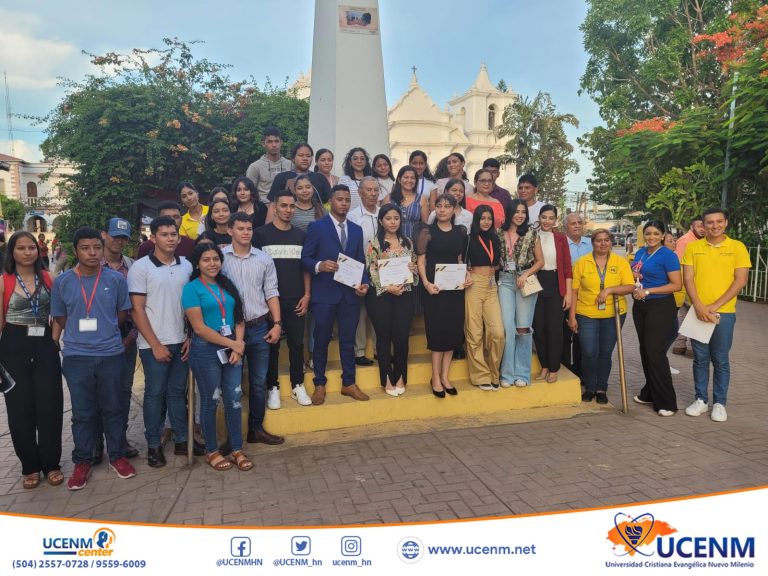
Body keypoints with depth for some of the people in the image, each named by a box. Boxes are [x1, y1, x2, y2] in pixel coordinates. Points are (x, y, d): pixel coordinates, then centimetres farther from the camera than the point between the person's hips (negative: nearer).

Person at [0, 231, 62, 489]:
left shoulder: (48, 278, 5)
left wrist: (54, 340, -1)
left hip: (45, 346, 1)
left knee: (50, 405, 3)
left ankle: (51, 464, 16)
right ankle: (30, 466, 20)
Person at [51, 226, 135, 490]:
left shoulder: (116, 279, -1)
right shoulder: (62, 282, 0)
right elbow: (60, 319, 9)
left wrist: (103, 330, 4)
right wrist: (80, 333, 4)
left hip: (111, 354, 0)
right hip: (76, 357, 0)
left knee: (113, 409, 11)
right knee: (82, 412, 8)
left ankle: (117, 456, 26)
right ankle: (82, 462, 24)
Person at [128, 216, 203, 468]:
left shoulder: (186, 265, 5)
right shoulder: (141, 267, -7)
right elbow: (137, 310, -9)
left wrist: (191, 337, 1)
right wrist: (156, 345, -11)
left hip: (181, 342, 4)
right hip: (154, 344, -4)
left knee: (178, 391, 13)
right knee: (155, 394, 6)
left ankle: (182, 440, 23)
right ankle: (153, 445, 18)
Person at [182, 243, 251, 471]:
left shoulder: (227, 285, 9)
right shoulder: (191, 288, -7)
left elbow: (239, 318, 7)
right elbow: (199, 327, -13)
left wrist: (239, 346, -9)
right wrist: (231, 343, -14)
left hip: (232, 348, 5)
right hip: (206, 350, -4)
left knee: (234, 399, 7)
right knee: (210, 400, 8)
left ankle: (237, 449, 19)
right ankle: (211, 451, 23)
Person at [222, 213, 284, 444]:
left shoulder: (264, 259, 3)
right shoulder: (220, 257, -3)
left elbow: (271, 293, 5)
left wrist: (277, 323, -2)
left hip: (259, 328, 2)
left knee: (258, 381, 10)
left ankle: (256, 429, 23)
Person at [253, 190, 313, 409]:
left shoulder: (300, 235, 8)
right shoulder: (261, 233, -1)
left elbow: (305, 267, 11)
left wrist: (307, 295, 2)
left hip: (296, 300, 3)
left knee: (297, 343, 7)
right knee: (272, 344, 5)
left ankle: (298, 386, 19)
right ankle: (272, 388, 16)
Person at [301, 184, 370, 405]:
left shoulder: (356, 230, 13)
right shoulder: (316, 227, -2)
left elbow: (361, 261, 12)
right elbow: (305, 258, -5)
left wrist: (364, 283, -4)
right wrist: (319, 266, -24)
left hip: (350, 293, 4)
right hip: (325, 293, -4)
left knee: (348, 340, 11)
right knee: (322, 340, 6)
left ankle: (349, 383, 24)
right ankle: (319, 385, 20)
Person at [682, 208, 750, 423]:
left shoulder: (737, 247, 0)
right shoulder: (692, 247, 3)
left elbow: (741, 280, -5)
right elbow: (688, 279, -1)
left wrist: (715, 305, -13)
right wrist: (699, 306, -13)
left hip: (724, 312, -1)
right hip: (698, 311, 1)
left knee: (720, 360, 6)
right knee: (700, 359, 9)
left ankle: (719, 403, 18)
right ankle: (700, 400, 20)